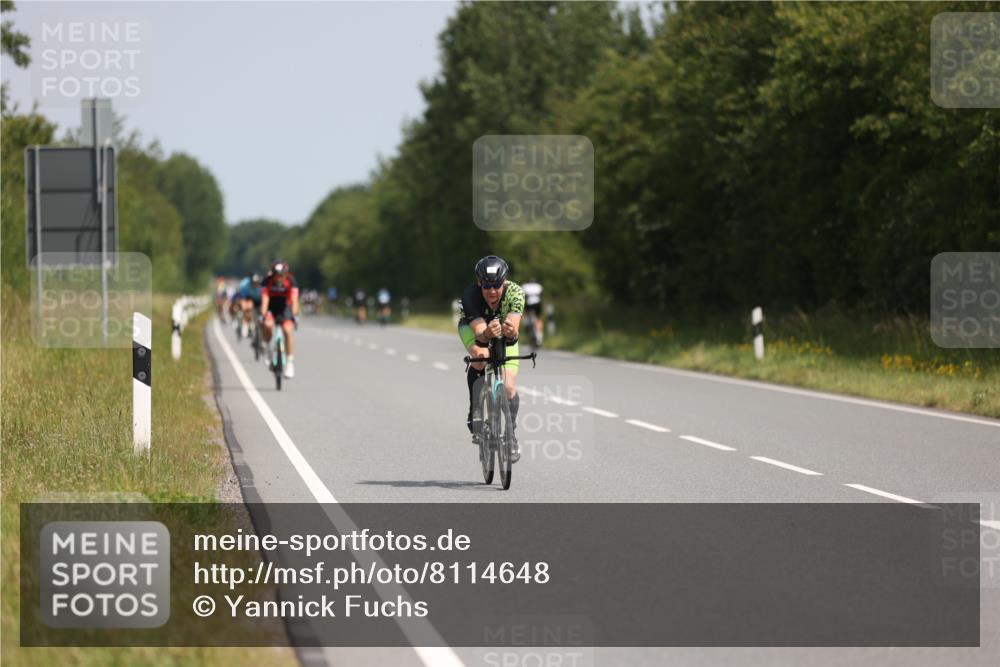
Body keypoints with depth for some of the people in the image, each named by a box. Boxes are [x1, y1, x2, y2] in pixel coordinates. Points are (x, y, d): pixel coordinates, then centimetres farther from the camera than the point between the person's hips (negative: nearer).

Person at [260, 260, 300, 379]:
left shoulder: (290, 281, -22)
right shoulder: (267, 281, -22)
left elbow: (294, 299, -29)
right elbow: (265, 299, -29)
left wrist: (294, 315, -41)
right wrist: (263, 315, -42)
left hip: (284, 308, 0)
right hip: (271, 308, 0)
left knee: (288, 330, -22)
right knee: (268, 325, -32)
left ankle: (290, 363, -15)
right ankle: (268, 347, -4)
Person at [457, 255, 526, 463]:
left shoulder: (515, 293, -34)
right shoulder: (470, 296, -37)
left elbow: (514, 326, -46)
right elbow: (480, 333, -47)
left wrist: (511, 332, -70)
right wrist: (488, 333, -70)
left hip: (504, 334, 1)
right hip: (473, 325, -1)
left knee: (509, 387, -13)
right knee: (480, 360, -34)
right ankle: (474, 415, -16)